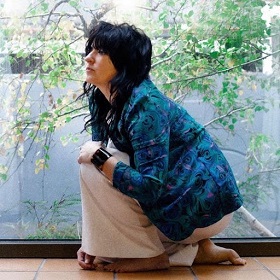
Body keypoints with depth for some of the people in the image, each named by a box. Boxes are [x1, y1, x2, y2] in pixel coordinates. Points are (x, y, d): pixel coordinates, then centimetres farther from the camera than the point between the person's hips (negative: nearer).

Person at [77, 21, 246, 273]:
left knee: (94, 168, -17)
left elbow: (150, 187, -30)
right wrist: (91, 240, 2)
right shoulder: (102, 101, 3)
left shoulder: (144, 103, -24)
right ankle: (196, 249, 11)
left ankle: (150, 256, -3)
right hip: (173, 196, 9)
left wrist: (99, 157, -20)